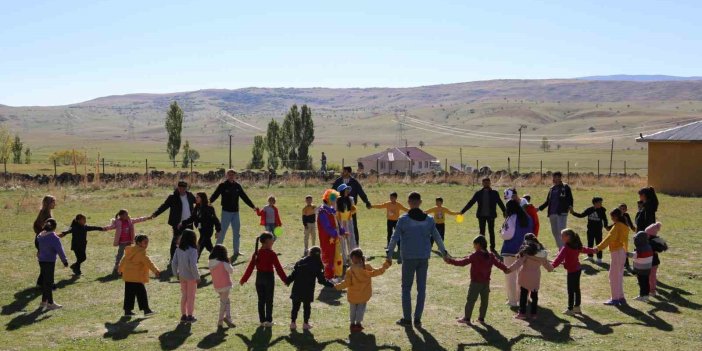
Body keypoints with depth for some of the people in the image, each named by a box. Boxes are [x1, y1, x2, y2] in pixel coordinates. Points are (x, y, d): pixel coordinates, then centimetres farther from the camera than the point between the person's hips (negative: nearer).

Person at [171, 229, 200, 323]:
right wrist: (197, 276, -14)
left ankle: (183, 315, 25)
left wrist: (176, 274, 14)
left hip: (182, 276, 5)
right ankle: (190, 316, 16)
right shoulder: (192, 250, -20)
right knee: (191, 296, 9)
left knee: (184, 296, 18)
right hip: (191, 277, -5)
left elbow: (173, 263, 1)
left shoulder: (178, 249, -2)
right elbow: (193, 265, -24)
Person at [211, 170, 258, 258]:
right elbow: (215, 195, -14)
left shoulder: (237, 186, 6)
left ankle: (236, 251, 18)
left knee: (236, 232, 9)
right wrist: (209, 202, -33)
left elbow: (244, 197, 12)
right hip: (226, 212, -5)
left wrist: (253, 206, 12)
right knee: (222, 231, -3)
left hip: (235, 212, 5)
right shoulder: (222, 185, -5)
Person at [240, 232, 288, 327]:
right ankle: (268, 321, 8)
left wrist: (244, 279, 9)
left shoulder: (257, 253, 0)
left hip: (259, 277, 4)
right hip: (269, 277, -4)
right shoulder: (272, 254, -14)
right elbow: (278, 268, -13)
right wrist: (285, 279, -6)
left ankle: (262, 320, 17)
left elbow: (250, 267, 1)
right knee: (269, 301, 6)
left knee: (261, 300, 12)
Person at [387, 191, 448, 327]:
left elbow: (394, 238, -10)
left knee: (406, 288, 10)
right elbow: (437, 238, 7)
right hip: (424, 258, 3)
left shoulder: (403, 219, -8)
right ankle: (417, 319, 12)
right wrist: (444, 253, 19)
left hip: (408, 258, -3)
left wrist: (389, 255, -4)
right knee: (421, 288, 10)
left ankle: (407, 319, 13)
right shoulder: (429, 219, 2)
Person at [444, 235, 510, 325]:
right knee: (484, 301, 14)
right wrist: (505, 269, 23)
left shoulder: (474, 256, -13)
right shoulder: (491, 256, 3)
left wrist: (451, 261, -15)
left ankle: (467, 318, 4)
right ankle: (481, 318, 18)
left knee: (470, 300, 1)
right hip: (486, 283, 5)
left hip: (475, 282, -5)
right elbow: (498, 263, 8)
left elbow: (463, 262, -16)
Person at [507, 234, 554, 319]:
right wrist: (551, 268, 39)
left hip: (525, 275, -4)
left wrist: (509, 269, -22)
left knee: (523, 294, 4)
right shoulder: (541, 250, 6)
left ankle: (522, 313, 7)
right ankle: (534, 313, 16)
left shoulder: (526, 250, -10)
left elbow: (519, 261, -19)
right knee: (534, 295, 12)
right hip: (536, 276, 4)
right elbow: (545, 262, 18)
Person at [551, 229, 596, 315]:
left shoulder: (566, 248, -18)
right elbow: (585, 249, 26)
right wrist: (593, 250, 46)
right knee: (576, 289, 18)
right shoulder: (577, 246, 8)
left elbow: (559, 257, -31)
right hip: (578, 269, 9)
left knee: (571, 290, -2)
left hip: (571, 271, -9)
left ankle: (570, 309, 3)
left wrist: (552, 265, -41)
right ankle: (577, 307, 27)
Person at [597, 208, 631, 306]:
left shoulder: (617, 226, -17)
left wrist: (599, 248, -30)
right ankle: (621, 297, 22)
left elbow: (609, 238, -25)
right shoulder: (623, 226, 11)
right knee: (619, 276, 16)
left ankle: (615, 299, -1)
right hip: (622, 252, 9)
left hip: (617, 253, -9)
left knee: (613, 276, -4)